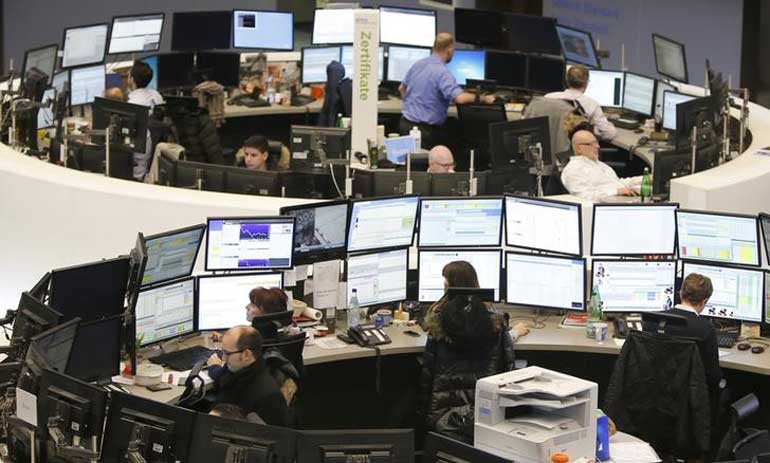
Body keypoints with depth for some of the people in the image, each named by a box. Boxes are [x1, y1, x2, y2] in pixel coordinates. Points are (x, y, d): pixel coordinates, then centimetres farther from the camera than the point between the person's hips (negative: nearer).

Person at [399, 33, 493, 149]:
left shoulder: (418, 64, 6)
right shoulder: (442, 73, -19)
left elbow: (402, 88, 20)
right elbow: (459, 98, -32)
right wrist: (483, 99, -18)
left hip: (405, 123, 8)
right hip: (426, 129, -8)